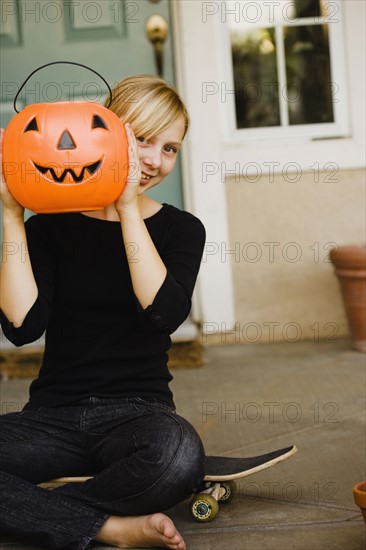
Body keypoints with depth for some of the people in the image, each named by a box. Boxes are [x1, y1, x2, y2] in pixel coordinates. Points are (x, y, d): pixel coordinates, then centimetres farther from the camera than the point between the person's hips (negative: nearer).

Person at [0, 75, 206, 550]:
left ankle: (39, 509, -14)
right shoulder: (50, 224, 6)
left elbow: (166, 313, -14)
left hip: (137, 410, 0)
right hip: (53, 416, 1)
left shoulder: (180, 229, 6)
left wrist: (128, 207, -14)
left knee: (177, 452, -38)